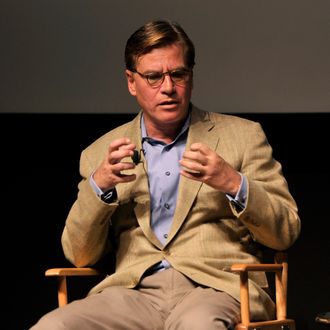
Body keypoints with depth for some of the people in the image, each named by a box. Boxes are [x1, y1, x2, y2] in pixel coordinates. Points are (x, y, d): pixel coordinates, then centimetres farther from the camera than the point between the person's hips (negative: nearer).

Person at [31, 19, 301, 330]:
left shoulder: (242, 135, 14)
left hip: (216, 286, -3)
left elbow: (287, 231, 9)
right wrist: (99, 186, -4)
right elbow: (80, 256, 14)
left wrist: (233, 184, -9)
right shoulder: (100, 153, 18)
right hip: (133, 290, 3)